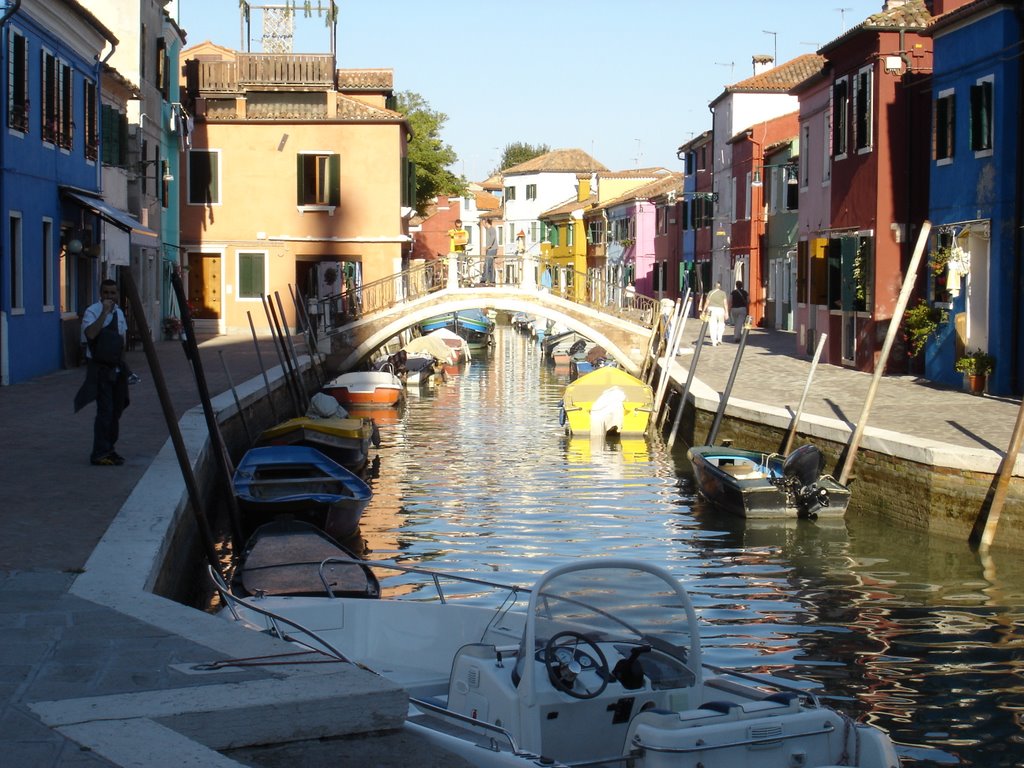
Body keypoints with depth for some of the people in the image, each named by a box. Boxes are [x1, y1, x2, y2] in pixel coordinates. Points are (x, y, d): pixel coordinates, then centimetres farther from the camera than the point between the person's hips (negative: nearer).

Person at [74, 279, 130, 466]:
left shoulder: (119, 312, 12)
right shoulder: (92, 311, -12)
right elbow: (91, 334, -30)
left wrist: (122, 362, 14)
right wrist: (104, 313, -31)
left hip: (116, 368, 8)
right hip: (100, 368, -8)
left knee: (116, 410, 11)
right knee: (105, 411, -13)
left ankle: (108, 449, 23)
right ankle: (99, 454, -10)